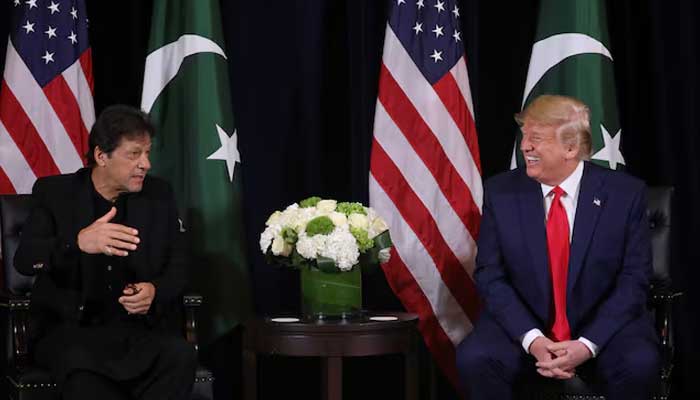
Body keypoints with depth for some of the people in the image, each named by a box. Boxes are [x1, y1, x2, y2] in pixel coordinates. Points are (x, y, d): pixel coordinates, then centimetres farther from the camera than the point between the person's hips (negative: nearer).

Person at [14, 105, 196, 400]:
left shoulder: (159, 195, 10)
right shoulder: (54, 193, 2)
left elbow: (177, 267, 11)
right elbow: (24, 259, -11)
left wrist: (156, 291, -14)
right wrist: (78, 243, -32)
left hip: (139, 327, 3)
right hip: (70, 327, -3)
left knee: (181, 356, -30)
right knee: (80, 365, -37)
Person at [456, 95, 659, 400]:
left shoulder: (625, 193, -5)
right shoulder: (501, 192, -1)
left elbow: (634, 279, -6)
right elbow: (490, 276, -2)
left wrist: (587, 344, -18)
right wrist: (532, 339, -17)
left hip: (601, 325, -1)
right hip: (523, 324, 1)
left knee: (639, 364, -30)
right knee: (474, 359, -27)